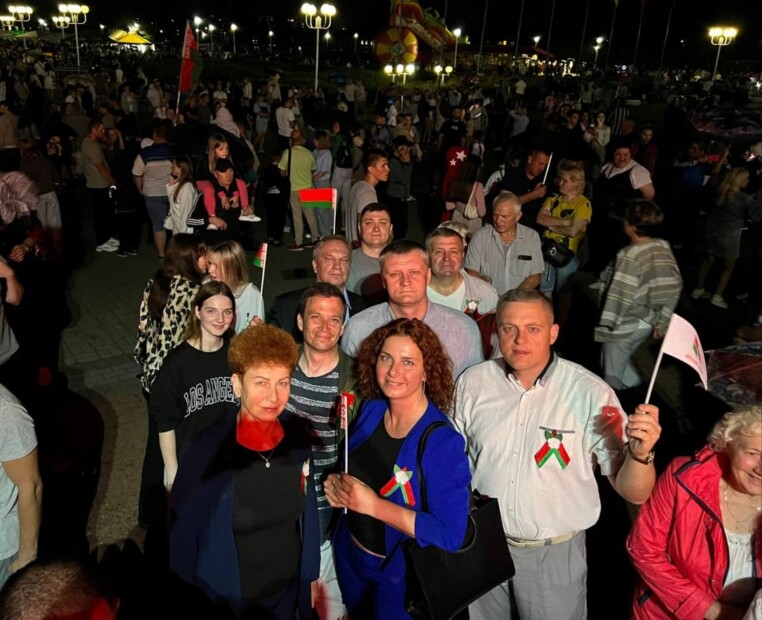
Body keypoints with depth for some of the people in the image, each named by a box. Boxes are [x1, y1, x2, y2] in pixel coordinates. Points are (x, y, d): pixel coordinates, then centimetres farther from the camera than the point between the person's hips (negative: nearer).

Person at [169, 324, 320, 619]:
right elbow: (183, 535, -13)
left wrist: (310, 577, 8)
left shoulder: (298, 444, -10)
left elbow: (307, 518, 3)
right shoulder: (206, 451, -23)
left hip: (288, 592, 3)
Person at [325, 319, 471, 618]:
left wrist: (375, 505, -33)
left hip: (400, 574, -5)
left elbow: (451, 535, -29)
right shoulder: (371, 411, -9)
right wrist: (337, 484, -13)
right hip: (350, 556, 6)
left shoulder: (442, 441, -28)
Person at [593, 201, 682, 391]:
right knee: (621, 361, 28)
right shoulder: (664, 248, -2)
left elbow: (620, 296, -22)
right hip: (647, 322, 8)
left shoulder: (630, 256, -24)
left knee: (612, 372, 9)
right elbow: (674, 286, 3)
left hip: (625, 326, -8)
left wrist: (606, 326, -11)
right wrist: (662, 322, 11)